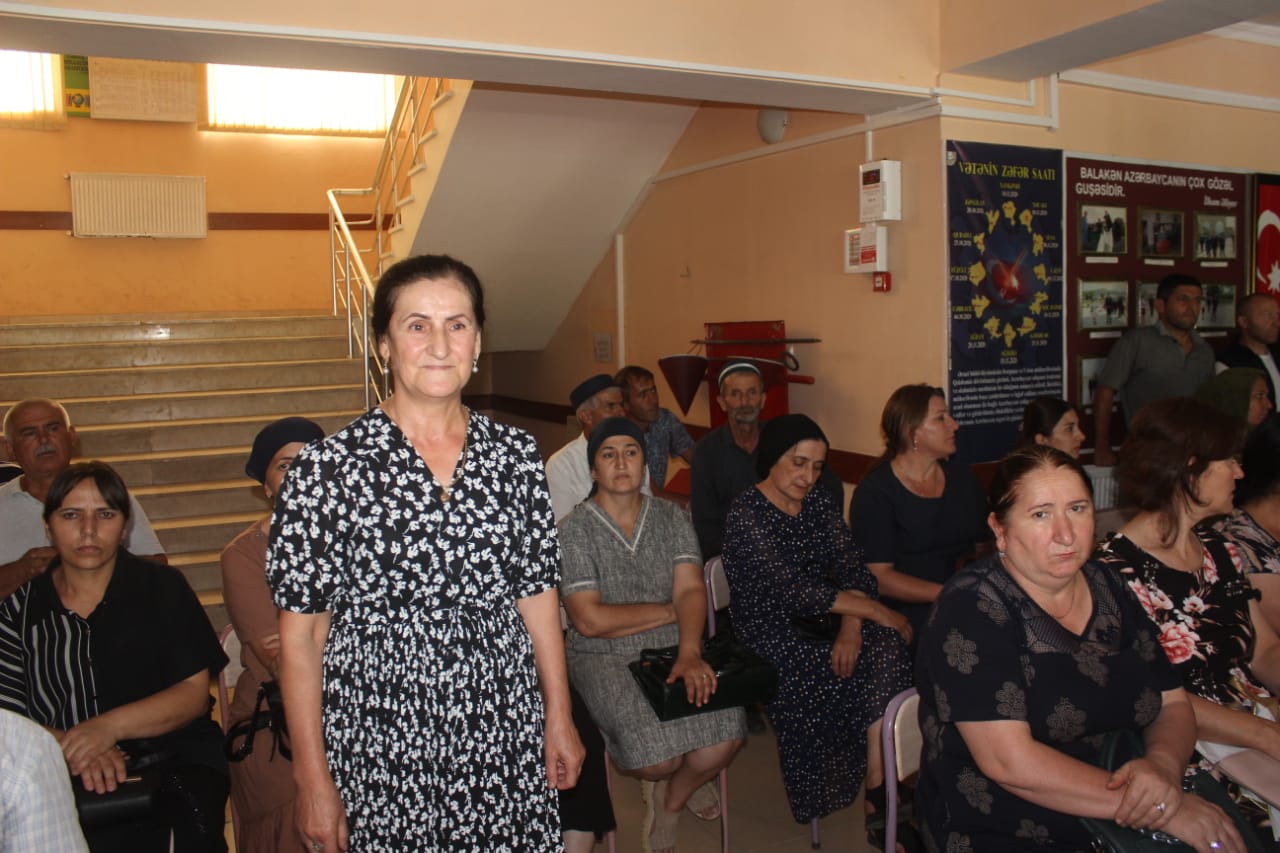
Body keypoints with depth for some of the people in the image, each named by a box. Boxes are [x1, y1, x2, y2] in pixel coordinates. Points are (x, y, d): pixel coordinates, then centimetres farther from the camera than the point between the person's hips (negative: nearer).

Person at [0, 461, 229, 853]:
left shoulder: (163, 588, 7)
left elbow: (195, 693, 0)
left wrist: (110, 726, -15)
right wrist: (74, 749, -17)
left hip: (175, 759, 0)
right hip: (70, 784, 0)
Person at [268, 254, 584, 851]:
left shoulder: (515, 455, 1)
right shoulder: (325, 468, -9)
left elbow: (537, 596, 7)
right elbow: (301, 633, -6)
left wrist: (559, 719, 8)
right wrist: (313, 778, -5)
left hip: (505, 739, 3)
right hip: (380, 750, -2)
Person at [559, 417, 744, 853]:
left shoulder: (672, 517, 7)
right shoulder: (574, 531, -6)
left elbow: (691, 590, -5)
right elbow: (590, 620, -14)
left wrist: (689, 653, -23)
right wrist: (669, 611, -7)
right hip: (602, 658, -3)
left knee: (726, 735, -21)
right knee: (658, 757, -24)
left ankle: (670, 801, 14)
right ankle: (664, 780, 18)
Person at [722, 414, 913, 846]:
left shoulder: (821, 503, 8)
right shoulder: (746, 515, -13)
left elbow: (854, 570, 0)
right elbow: (792, 592, -21)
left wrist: (852, 625, -19)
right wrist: (874, 611, -20)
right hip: (772, 637, -5)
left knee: (886, 647, -23)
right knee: (876, 667, -23)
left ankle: (878, 786, -16)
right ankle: (880, 800, -3)